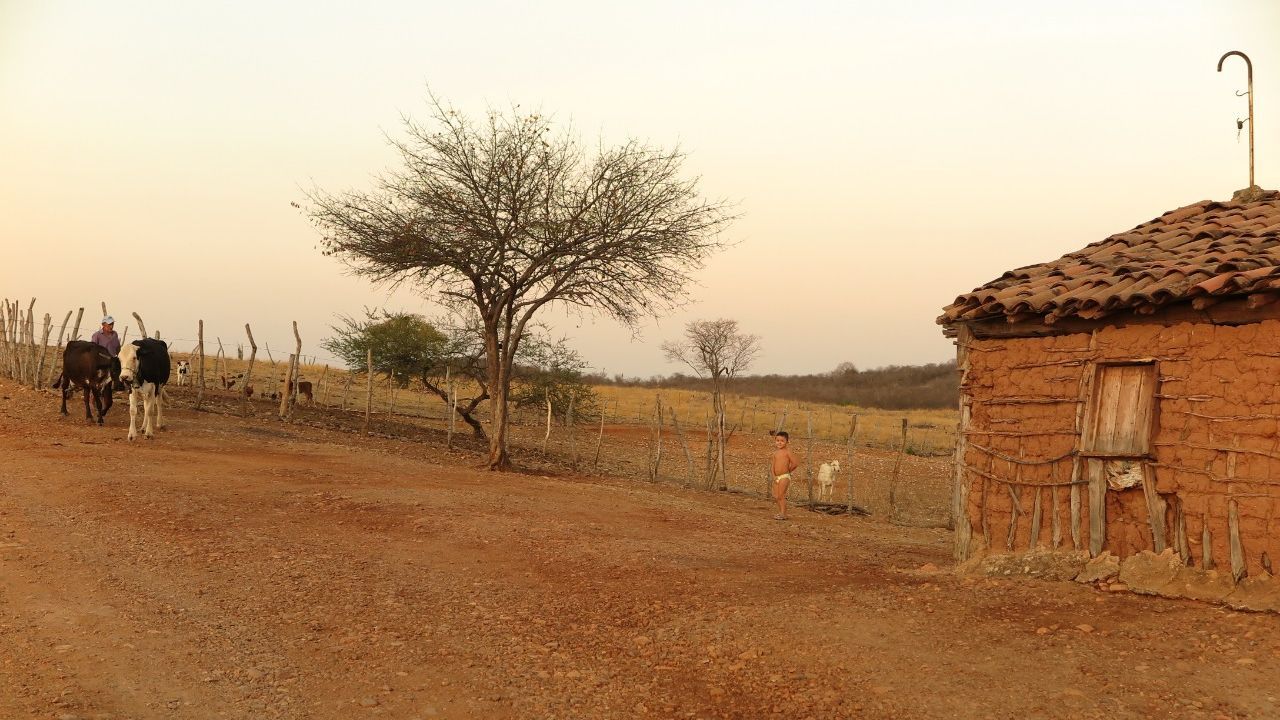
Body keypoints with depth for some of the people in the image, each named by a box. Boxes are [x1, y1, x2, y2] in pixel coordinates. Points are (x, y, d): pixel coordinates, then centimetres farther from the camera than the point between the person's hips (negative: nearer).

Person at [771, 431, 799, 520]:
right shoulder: (775, 452, 12)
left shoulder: (787, 451, -7)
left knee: (781, 496, -8)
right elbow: (773, 465, 11)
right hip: (776, 477, 7)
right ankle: (780, 512, 19)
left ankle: (783, 514, -3)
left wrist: (788, 470, 1)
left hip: (784, 477, -7)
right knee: (776, 496, 9)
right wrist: (774, 476, -2)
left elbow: (795, 463, -13)